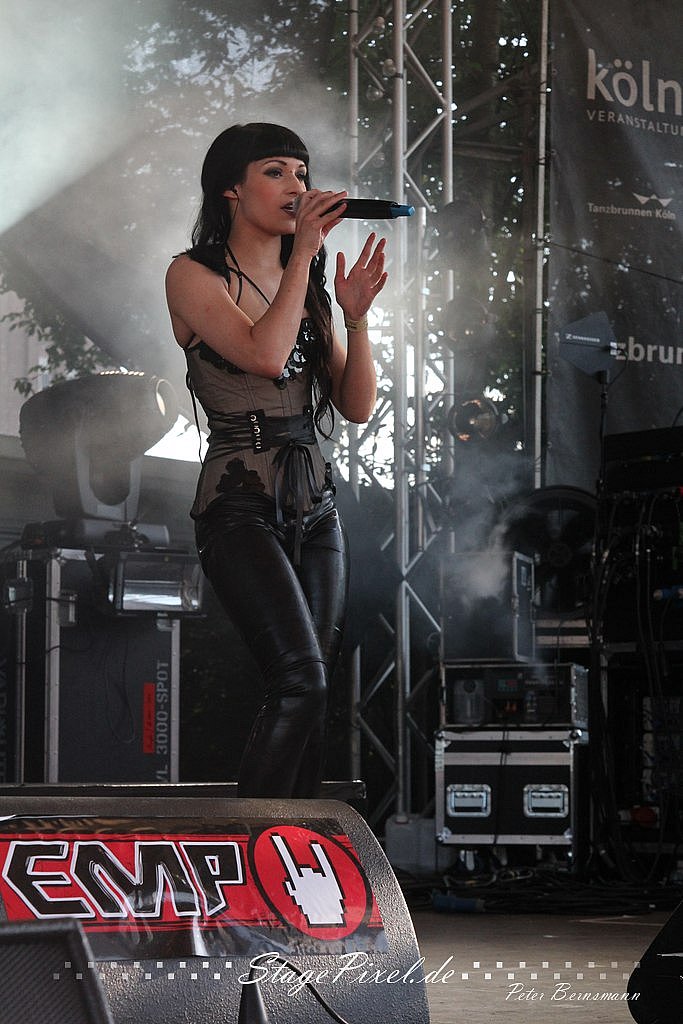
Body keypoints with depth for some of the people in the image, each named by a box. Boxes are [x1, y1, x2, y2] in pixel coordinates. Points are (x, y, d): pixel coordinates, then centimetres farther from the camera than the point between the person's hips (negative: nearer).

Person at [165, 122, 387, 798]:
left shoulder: (306, 288, 17)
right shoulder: (194, 276, -1)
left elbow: (357, 406, 11)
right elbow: (265, 355, -18)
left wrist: (356, 315, -3)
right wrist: (304, 253, -13)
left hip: (316, 504, 7)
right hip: (241, 503, -7)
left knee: (310, 699, 0)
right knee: (299, 680, -21)